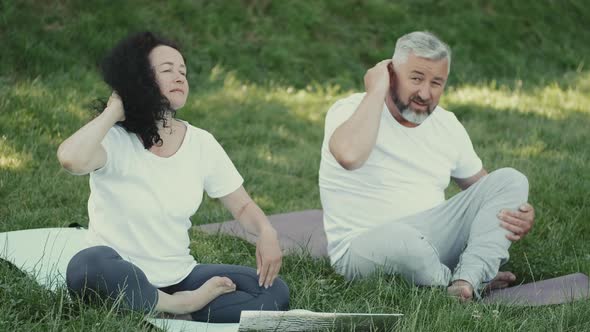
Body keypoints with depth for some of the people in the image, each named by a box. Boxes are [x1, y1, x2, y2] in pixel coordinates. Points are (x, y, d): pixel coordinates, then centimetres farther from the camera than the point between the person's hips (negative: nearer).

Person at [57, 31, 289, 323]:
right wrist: (114, 111, -19)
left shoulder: (201, 143, 3)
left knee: (274, 293, -15)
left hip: (180, 277, 4)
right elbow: (70, 159, -35)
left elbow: (242, 205, 10)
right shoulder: (115, 140, -12)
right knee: (88, 268, -40)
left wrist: (266, 232, -14)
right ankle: (183, 306, -19)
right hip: (122, 280, -4)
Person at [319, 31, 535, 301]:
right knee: (402, 240, -42)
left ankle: (466, 284, -26)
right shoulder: (351, 110, -9)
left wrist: (521, 213, -4)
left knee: (510, 180, -5)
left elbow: (483, 186, 19)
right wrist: (376, 92, -22)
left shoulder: (446, 124, 10)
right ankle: (476, 284, -11)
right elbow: (349, 156, -34)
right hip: (363, 246, -7)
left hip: (431, 237, 7)